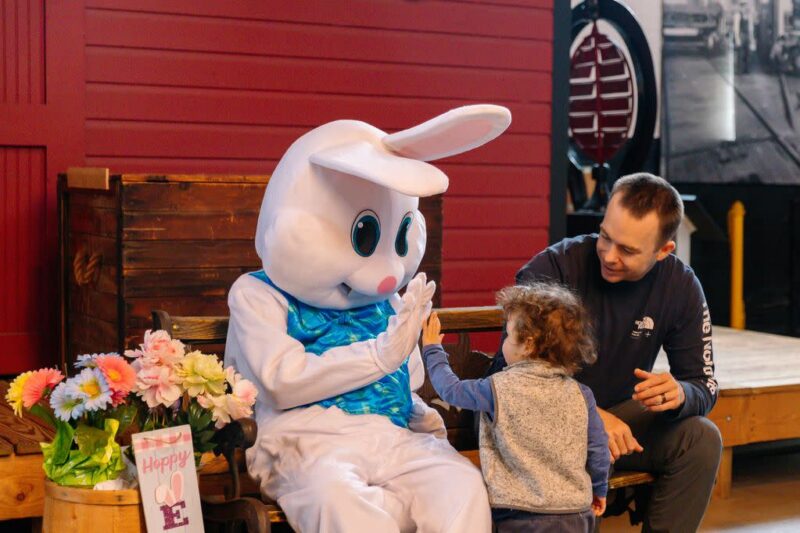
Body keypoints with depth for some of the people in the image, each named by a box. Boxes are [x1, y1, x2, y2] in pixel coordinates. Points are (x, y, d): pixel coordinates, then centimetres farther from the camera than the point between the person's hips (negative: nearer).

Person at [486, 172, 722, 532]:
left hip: (612, 415, 4)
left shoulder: (681, 287, -7)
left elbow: (704, 387, -5)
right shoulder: (554, 267, -20)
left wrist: (679, 394, -31)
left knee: (702, 438, -19)